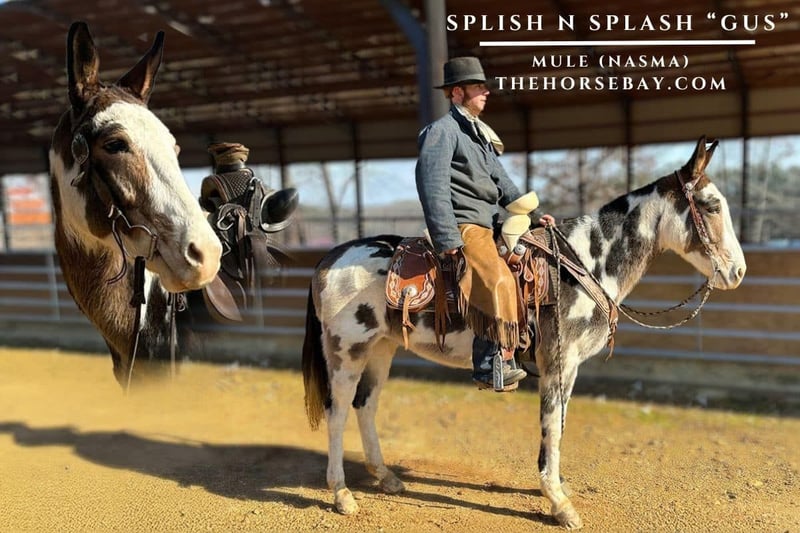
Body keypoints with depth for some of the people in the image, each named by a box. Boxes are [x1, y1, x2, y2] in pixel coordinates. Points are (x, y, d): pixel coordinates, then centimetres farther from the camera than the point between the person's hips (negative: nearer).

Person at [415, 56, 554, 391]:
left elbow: (501, 183, 23)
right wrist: (448, 240, -22)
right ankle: (490, 366, -21)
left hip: (488, 225, 10)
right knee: (499, 281, -28)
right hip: (464, 226, -10)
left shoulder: (479, 132, 23)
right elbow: (432, 187, -16)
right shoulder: (443, 130, -6)